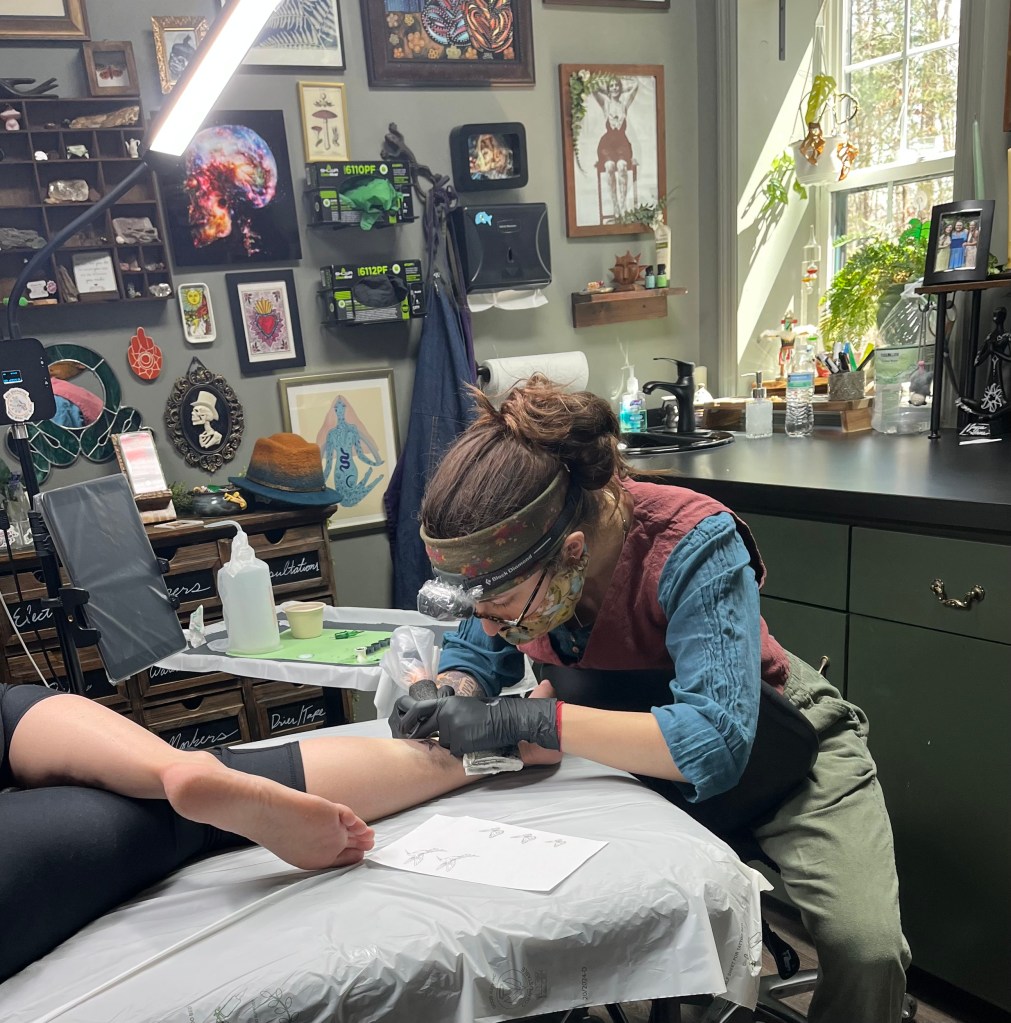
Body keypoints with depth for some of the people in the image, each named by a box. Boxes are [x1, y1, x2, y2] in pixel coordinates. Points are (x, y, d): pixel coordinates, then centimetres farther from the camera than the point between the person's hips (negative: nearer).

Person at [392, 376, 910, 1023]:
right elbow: (473, 653, -3)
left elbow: (719, 741, -42)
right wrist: (449, 698, -27)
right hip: (631, 756, 4)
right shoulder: (507, 557, -21)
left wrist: (532, 719, -49)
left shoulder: (694, 547, -36)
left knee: (867, 948, -19)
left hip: (767, 745, -3)